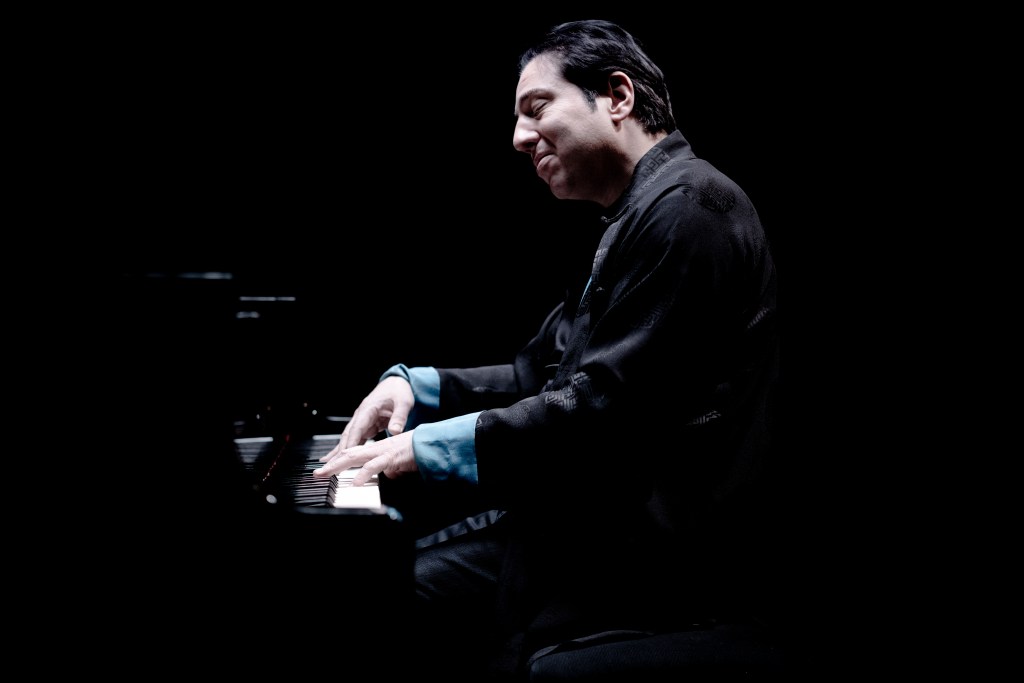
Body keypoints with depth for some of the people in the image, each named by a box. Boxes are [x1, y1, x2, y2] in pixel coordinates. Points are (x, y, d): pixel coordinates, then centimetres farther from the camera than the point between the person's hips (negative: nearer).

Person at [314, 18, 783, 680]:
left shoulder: (686, 205, -14)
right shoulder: (636, 218, 20)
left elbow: (606, 408, -22)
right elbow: (539, 376, 20)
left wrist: (429, 448, -16)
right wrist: (413, 386, 6)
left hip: (651, 555, -10)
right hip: (600, 517, 10)